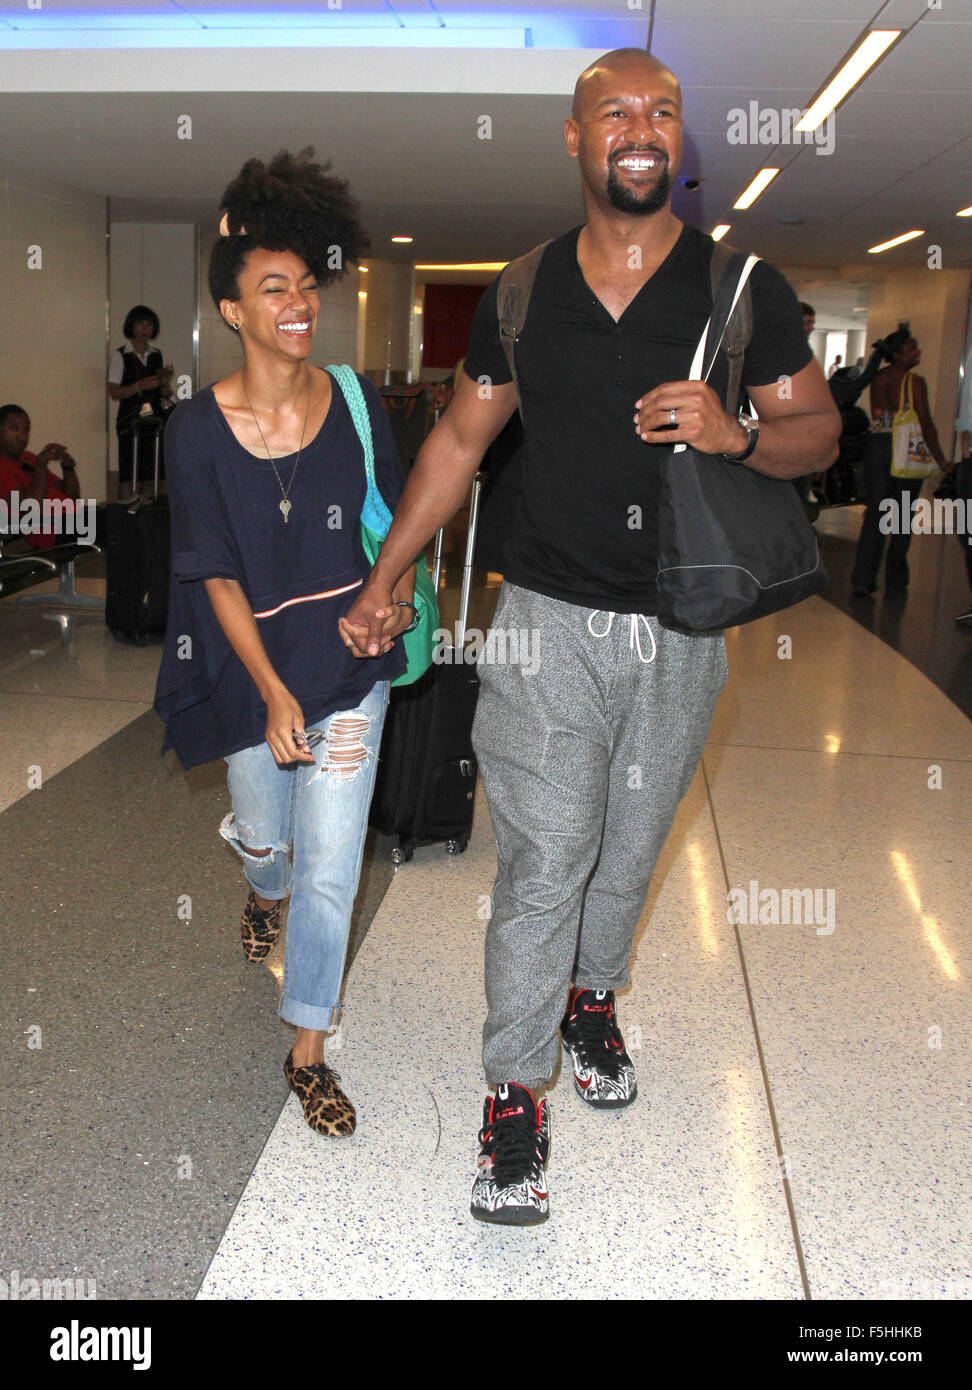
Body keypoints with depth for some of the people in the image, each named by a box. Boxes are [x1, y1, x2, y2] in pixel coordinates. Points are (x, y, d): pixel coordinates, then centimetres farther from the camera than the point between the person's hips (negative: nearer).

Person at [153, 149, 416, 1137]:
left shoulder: (355, 402, -6)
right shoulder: (198, 427, -12)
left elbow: (392, 511, 10)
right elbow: (217, 576, -11)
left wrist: (398, 582, -9)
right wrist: (272, 693, -18)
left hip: (349, 660, 0)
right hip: (252, 667, 0)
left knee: (331, 869, -1)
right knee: (263, 832, 23)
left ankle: (307, 1050, 19)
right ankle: (264, 892, 63)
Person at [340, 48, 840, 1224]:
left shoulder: (744, 289, 0)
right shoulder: (521, 296, 4)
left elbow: (817, 432, 3)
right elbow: (459, 441, 10)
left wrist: (735, 432, -20)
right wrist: (381, 582, 8)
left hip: (680, 635, 1)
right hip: (550, 620, -1)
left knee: (629, 850, 16)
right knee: (545, 859, -4)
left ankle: (593, 999, 42)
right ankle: (514, 1096, 8)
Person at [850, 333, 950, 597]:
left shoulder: (878, 378, 3)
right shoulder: (915, 381, -10)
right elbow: (926, 424, -11)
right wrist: (940, 460, -7)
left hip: (877, 445, 4)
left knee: (875, 513, 5)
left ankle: (863, 580, -5)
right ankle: (895, 579, 14)